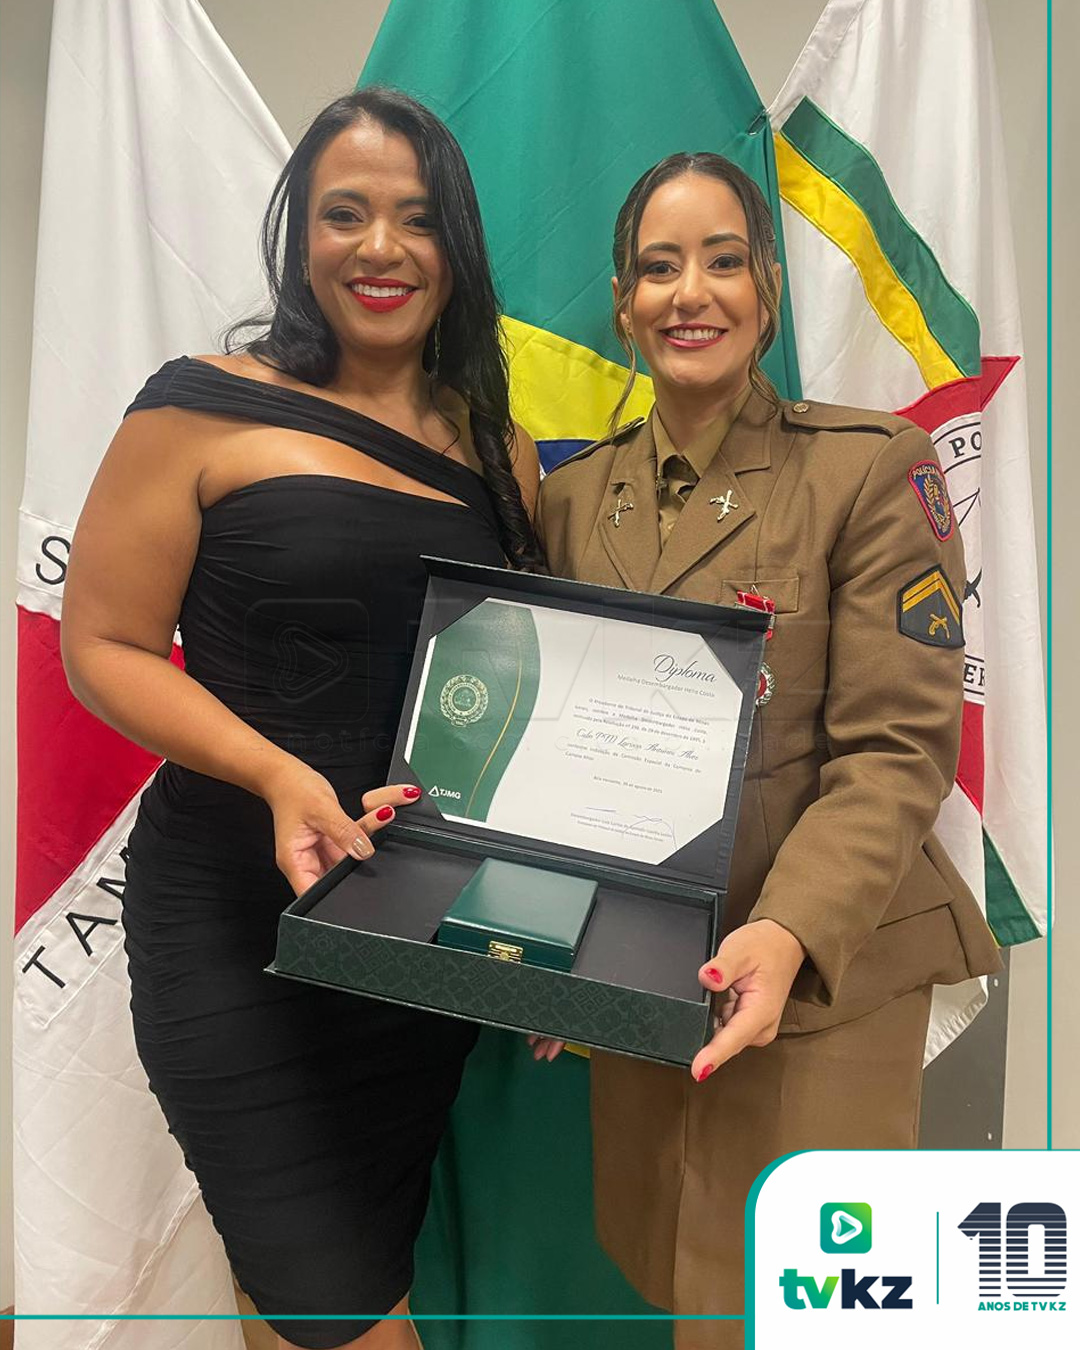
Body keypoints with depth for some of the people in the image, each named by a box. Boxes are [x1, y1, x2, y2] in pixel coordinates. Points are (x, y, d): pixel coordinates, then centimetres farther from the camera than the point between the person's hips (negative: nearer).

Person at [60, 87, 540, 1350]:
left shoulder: (496, 452, 6)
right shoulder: (205, 411, -6)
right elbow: (102, 643, -6)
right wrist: (278, 774, -21)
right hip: (236, 923, -4)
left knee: (386, 1239, 20)